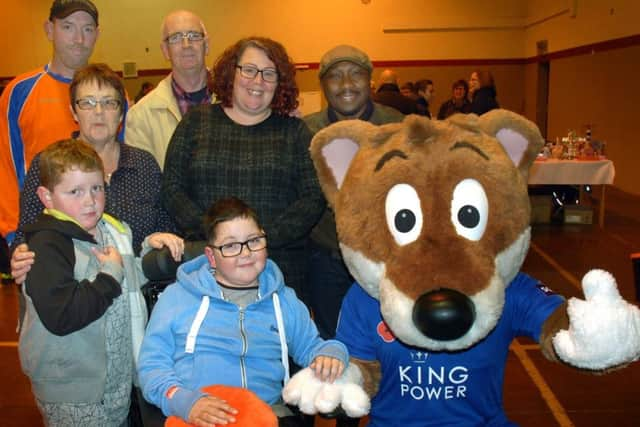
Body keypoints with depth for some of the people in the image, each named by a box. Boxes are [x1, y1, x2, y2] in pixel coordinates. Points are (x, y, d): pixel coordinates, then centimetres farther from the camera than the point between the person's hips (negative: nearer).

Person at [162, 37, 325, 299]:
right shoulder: (196, 121, 9)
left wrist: (264, 238, -13)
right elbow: (172, 188, 4)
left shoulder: (294, 131, 7)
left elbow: (313, 198, 0)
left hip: (281, 268, 0)